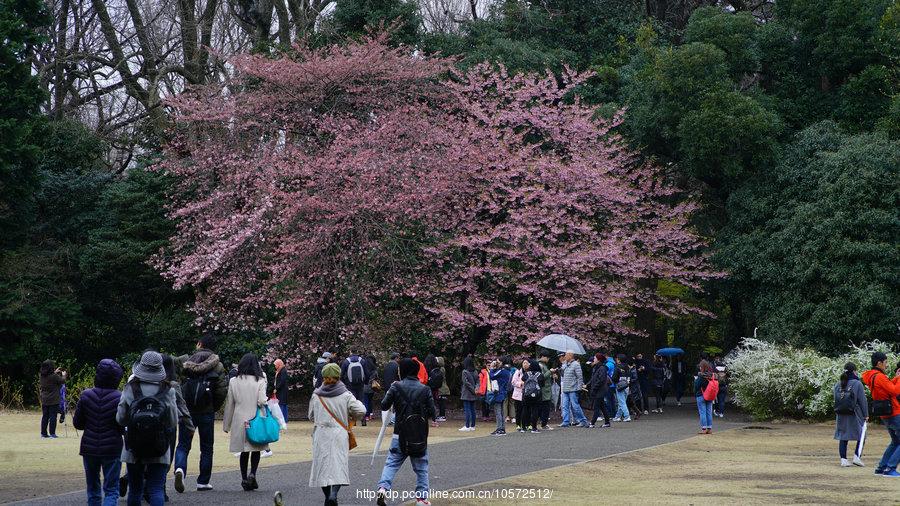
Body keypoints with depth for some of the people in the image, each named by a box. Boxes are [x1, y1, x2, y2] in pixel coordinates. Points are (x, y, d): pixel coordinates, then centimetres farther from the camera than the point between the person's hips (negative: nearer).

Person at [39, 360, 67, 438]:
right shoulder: (54, 376, -17)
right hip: (53, 400, -6)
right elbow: (62, 381, -5)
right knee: (53, 416, -1)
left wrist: (55, 372, 24)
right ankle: (52, 434, -2)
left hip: (44, 400, 6)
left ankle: (43, 433, 13)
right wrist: (63, 375, 13)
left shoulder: (42, 376, 1)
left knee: (45, 416, 10)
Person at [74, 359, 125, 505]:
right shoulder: (120, 398, -12)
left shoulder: (86, 396, -5)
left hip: (89, 449, 3)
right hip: (112, 449, -3)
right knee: (111, 489, 2)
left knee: (93, 488, 18)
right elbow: (124, 427, -11)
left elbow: (77, 423, 0)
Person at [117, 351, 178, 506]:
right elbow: (173, 422, -3)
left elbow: (120, 419, -3)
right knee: (157, 490, -1)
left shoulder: (130, 389, -7)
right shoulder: (168, 392, -7)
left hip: (134, 449, 1)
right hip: (159, 451, -1)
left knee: (135, 489, 14)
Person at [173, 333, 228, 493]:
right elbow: (222, 391, -6)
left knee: (183, 444, 7)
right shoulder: (217, 366, -2)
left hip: (187, 410, 1)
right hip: (207, 412, 0)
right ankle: (203, 482, 14)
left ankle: (180, 469, -21)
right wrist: (214, 407, 9)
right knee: (206, 447, 12)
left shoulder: (186, 361, 1)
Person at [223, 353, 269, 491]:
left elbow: (229, 404, 5)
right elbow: (262, 402, -15)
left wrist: (226, 424, 12)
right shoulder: (260, 381, -7)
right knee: (256, 449, 11)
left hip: (239, 420, 2)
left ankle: (244, 479, 12)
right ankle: (252, 473, -10)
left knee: (244, 451, 13)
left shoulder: (234, 382, 1)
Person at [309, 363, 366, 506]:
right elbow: (361, 411, -10)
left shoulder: (316, 395, 2)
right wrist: (351, 417, 10)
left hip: (321, 435, 2)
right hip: (339, 435, -2)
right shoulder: (345, 395, -4)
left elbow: (311, 416, 12)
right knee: (338, 466, -3)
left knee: (323, 466, 11)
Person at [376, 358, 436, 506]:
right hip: (420, 435, 1)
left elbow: (384, 406, -2)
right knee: (421, 467, 12)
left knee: (391, 463, 4)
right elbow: (432, 413, -3)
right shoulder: (425, 390, -3)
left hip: (400, 434, 0)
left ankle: (383, 487, -17)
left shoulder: (396, 387, -5)